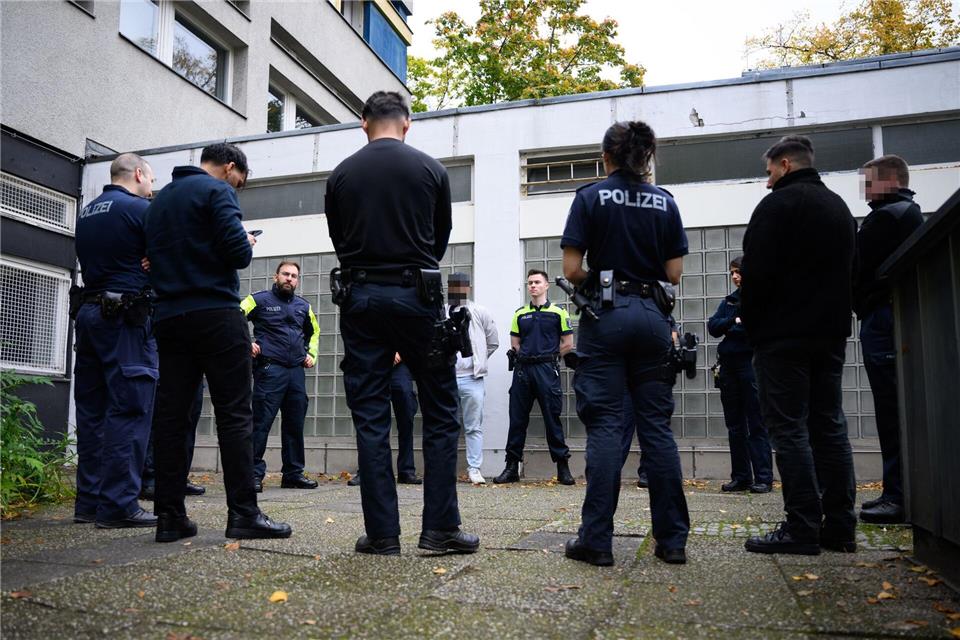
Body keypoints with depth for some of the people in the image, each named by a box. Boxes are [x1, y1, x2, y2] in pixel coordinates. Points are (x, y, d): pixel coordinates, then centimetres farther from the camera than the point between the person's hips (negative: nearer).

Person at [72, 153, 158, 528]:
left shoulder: (86, 213, 17)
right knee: (129, 410, -7)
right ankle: (119, 505, -7)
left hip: (89, 312, 8)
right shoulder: (141, 210, -6)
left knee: (92, 409, 9)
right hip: (127, 317, -8)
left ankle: (89, 502, 13)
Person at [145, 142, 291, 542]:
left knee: (171, 414, 5)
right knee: (234, 414, -6)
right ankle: (243, 513, -8)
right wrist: (248, 244, 6)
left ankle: (169, 515, 6)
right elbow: (237, 252, -14)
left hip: (169, 317, 7)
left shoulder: (160, 199, 20)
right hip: (216, 316, -7)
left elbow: (154, 256, 22)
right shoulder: (217, 190, -4)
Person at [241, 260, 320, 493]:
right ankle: (254, 474, -2)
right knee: (261, 422, -8)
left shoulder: (303, 306, 17)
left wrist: (312, 354, 21)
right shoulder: (260, 300, 2)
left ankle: (293, 474, 17)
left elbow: (314, 331, 33)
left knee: (295, 425, 8)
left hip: (297, 371, 6)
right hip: (269, 369, -5)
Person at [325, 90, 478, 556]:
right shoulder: (430, 170, 4)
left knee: (370, 418, 4)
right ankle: (439, 527, 4)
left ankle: (382, 533, 5)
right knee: (440, 415, 5)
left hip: (360, 298, 2)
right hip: (416, 295, -2)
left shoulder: (341, 175, 8)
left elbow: (338, 242, 13)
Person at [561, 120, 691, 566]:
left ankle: (597, 539, 0)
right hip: (652, 316, 3)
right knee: (657, 425, 6)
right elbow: (674, 273, 6)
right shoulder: (665, 202, 9)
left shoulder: (591, 197, 0)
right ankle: (673, 538, 10)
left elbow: (571, 269, -6)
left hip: (606, 313, -3)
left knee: (605, 426, -2)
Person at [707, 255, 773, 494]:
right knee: (735, 425, 8)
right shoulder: (730, 300, 18)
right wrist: (733, 321, -11)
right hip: (729, 364, 6)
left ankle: (763, 478, 0)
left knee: (756, 423, -4)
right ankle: (740, 477, 15)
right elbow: (712, 327, 5)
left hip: (751, 363, -6)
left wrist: (734, 327, -11)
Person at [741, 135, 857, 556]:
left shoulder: (778, 204, -7)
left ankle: (802, 529, -6)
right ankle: (839, 528, 12)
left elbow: (757, 273, -14)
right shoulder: (840, 207, 20)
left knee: (789, 428, -7)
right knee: (829, 426, 9)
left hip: (784, 336, -8)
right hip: (831, 334, 8)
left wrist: (751, 326, -2)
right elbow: (850, 274, 23)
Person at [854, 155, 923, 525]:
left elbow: (856, 266, -11)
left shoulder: (885, 217, -10)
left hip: (883, 317, -10)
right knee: (899, 410, 11)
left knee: (891, 410, -9)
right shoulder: (911, 214, 21)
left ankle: (900, 498, -7)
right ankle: (903, 492, 16)